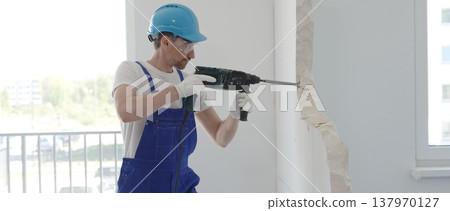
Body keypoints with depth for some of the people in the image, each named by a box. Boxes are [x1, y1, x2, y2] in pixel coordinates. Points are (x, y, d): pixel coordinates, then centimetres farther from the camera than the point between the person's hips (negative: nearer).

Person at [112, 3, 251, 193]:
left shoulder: (188, 81, 6)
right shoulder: (131, 70, -6)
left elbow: (221, 138, 6)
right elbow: (125, 111, -28)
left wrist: (235, 113, -13)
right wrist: (178, 90, -26)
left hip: (183, 184, 5)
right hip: (140, 185, -4)